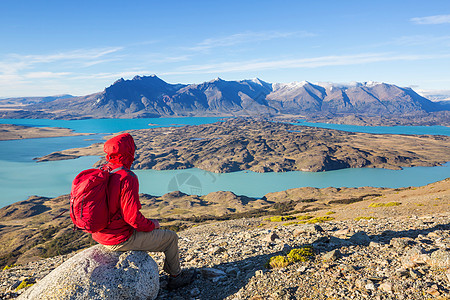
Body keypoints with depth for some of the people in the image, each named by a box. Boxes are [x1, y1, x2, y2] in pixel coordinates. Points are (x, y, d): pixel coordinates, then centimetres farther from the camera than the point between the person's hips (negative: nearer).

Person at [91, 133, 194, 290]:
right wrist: (152, 225, -8)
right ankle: (175, 276, 30)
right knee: (171, 237, 7)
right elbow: (133, 217, -27)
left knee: (147, 225, 33)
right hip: (119, 240, -9)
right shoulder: (127, 178, -26)